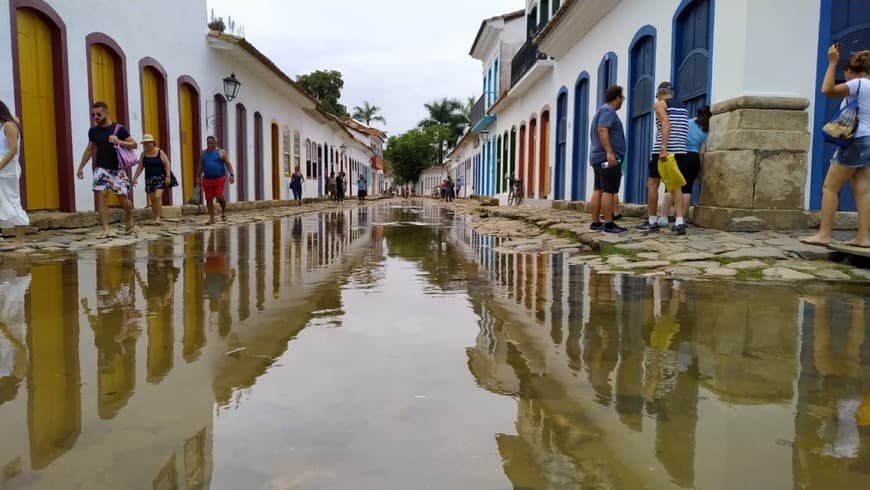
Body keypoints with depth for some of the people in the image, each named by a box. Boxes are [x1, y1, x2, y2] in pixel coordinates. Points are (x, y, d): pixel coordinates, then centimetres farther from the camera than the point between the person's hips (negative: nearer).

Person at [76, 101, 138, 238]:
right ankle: (106, 229, -10)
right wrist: (81, 167, 15)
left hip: (117, 169, -2)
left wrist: (119, 142, -20)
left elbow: (134, 144, -4)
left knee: (123, 198, -2)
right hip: (101, 169, 3)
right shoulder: (93, 131, 6)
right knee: (101, 195, -11)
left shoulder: (119, 129, -5)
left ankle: (129, 219, 30)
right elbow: (89, 150, 17)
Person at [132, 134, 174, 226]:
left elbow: (167, 164, -6)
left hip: (160, 178, -4)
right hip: (149, 179, 4)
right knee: (152, 199, 7)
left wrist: (168, 176, -15)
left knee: (158, 196, -19)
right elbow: (140, 167, 10)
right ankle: (154, 218, 17)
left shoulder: (160, 152, -4)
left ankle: (158, 217, -14)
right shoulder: (143, 154, 7)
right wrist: (135, 177, 3)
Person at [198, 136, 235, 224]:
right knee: (209, 199, 2)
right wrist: (198, 176, 15)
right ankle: (211, 218, 10)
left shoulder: (221, 152, 0)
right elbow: (201, 166, 19)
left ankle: (223, 211, 16)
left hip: (219, 179, -4)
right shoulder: (203, 153, 12)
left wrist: (231, 175, -14)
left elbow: (228, 164, -4)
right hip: (207, 180, 4)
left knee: (219, 196, -13)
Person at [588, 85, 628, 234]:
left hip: (598, 157, 10)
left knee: (598, 190, 6)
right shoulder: (608, 110, -7)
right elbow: (602, 130, -21)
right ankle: (609, 224, -12)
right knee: (609, 191, -11)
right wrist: (609, 152, -28)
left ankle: (595, 223, 5)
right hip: (608, 157, -10)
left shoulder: (601, 110, 25)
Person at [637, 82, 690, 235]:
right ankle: (680, 222, -6)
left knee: (652, 184, 6)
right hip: (680, 150, 6)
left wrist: (663, 148, -22)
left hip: (662, 150, -5)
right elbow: (683, 130, 13)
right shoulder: (683, 107, 20)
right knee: (676, 185, 5)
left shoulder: (660, 104, 1)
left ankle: (652, 221, 9)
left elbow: (666, 123, -15)